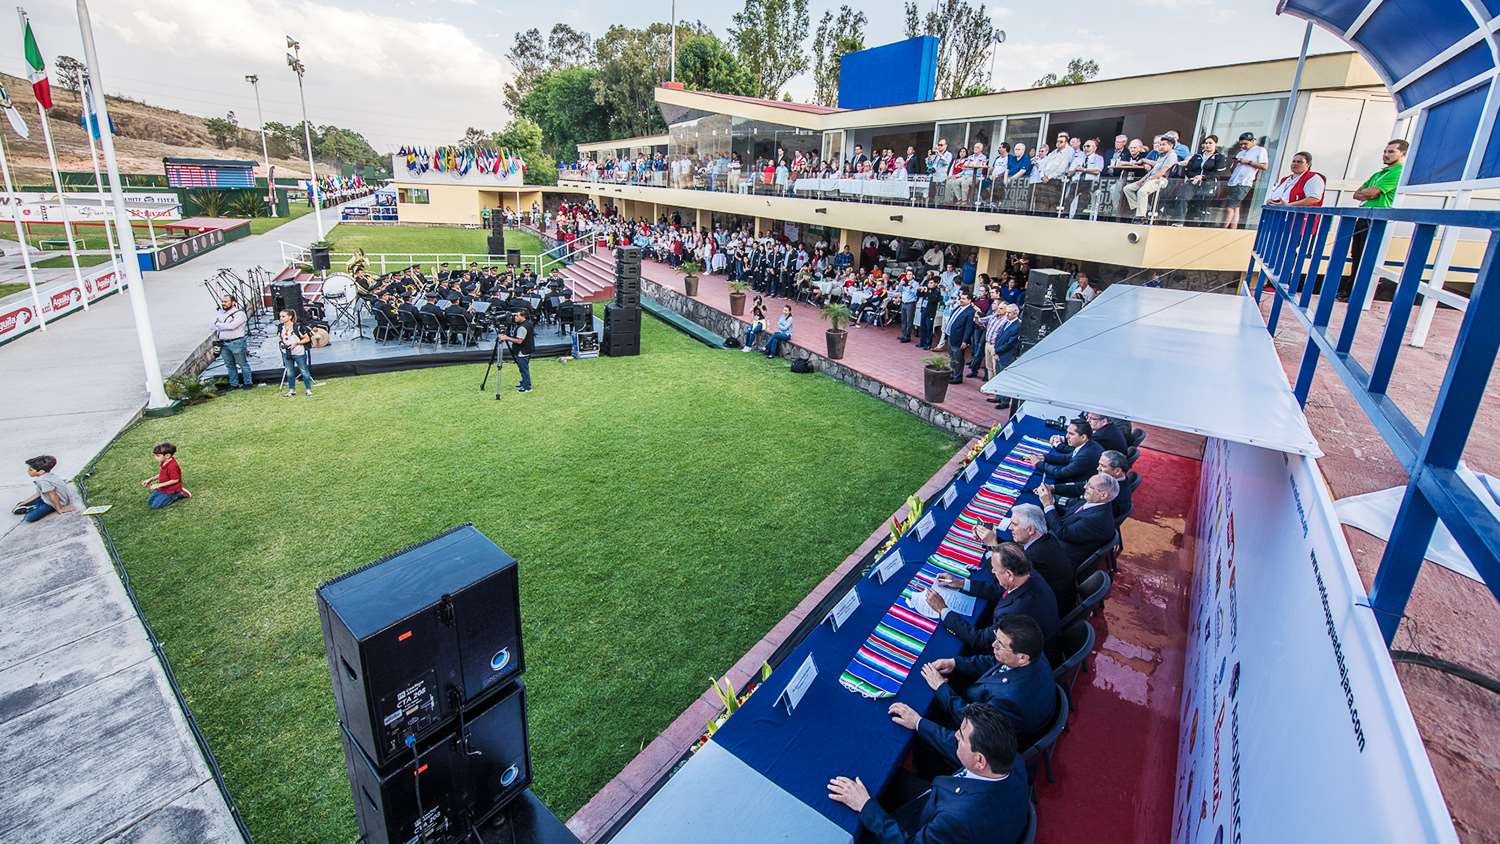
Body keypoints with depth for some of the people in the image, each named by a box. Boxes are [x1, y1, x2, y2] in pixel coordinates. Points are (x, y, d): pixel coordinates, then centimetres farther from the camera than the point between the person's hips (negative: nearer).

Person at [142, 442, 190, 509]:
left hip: (171, 490, -10)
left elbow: (175, 480, -27)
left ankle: (178, 494, -1)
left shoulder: (172, 466, -30)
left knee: (155, 506, -9)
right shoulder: (163, 463, 1)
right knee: (149, 501, 16)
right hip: (162, 489, 10)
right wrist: (150, 479, 5)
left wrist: (159, 485, -22)